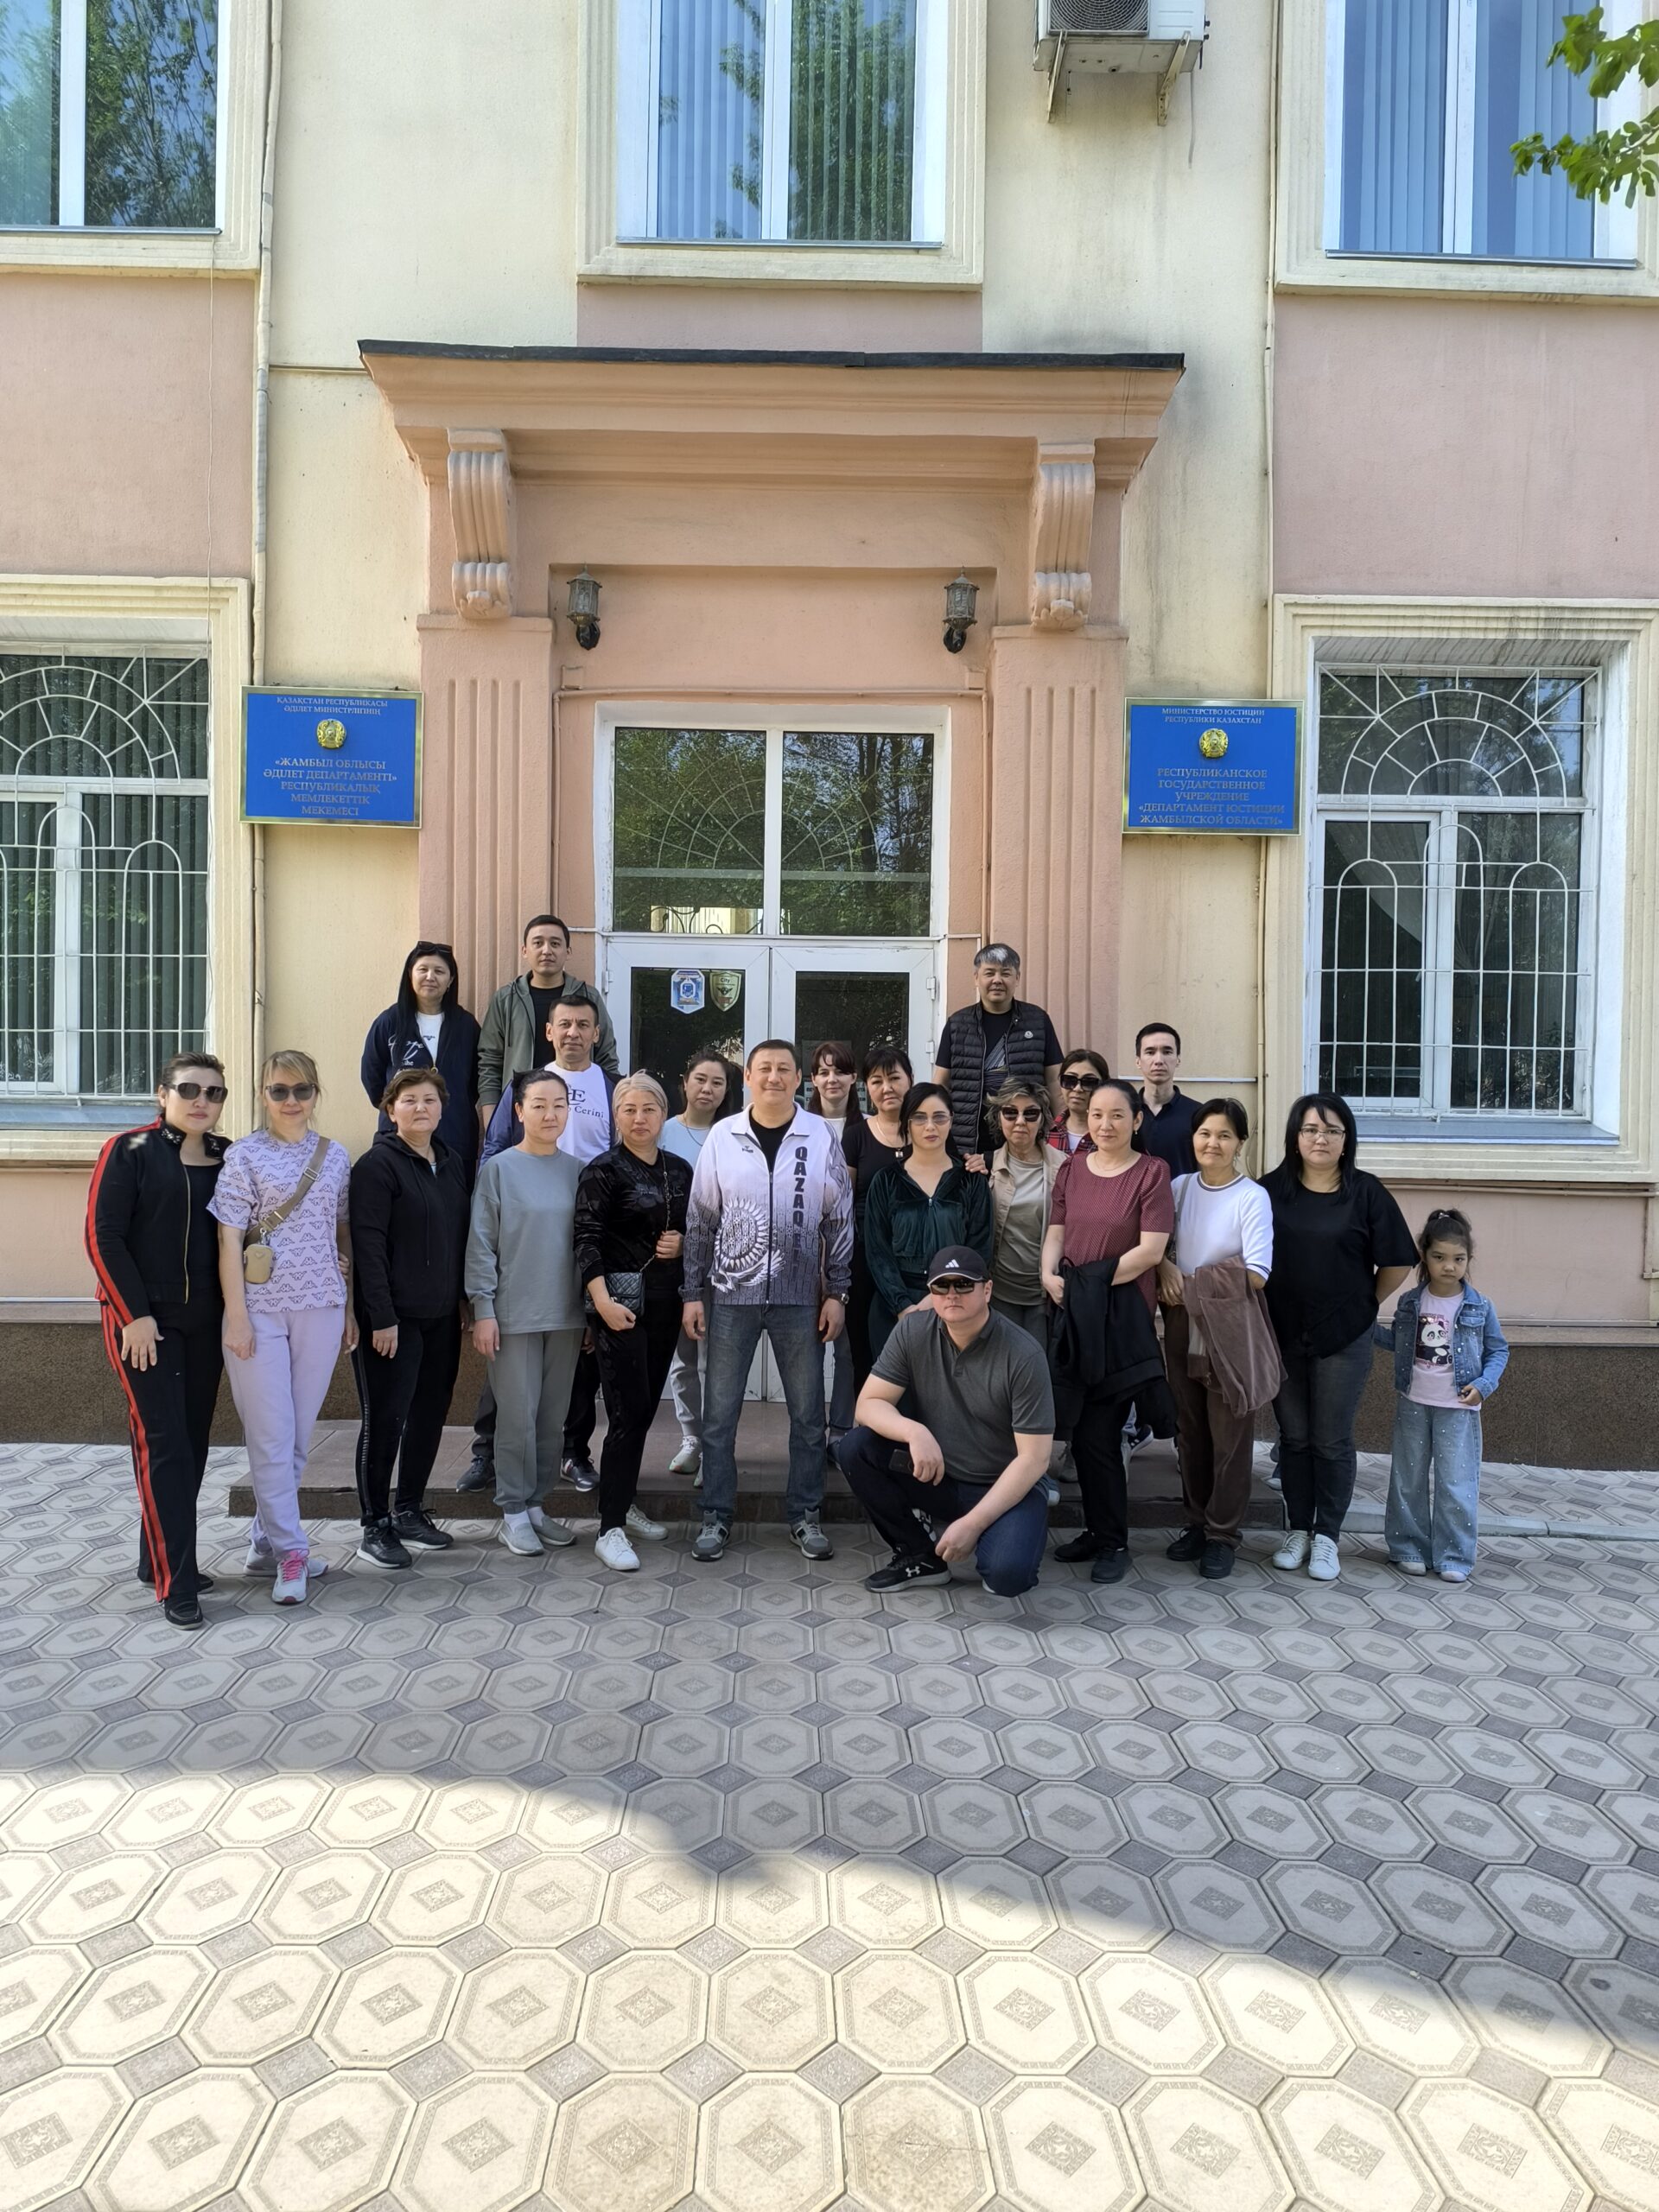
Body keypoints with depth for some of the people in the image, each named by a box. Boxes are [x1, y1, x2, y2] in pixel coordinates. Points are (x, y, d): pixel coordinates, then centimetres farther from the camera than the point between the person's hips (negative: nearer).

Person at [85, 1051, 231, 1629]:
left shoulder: (226, 1158, 7)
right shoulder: (130, 1151, -7)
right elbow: (103, 1236, -10)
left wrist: (231, 1312, 3)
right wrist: (134, 1315, -14)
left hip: (204, 1322, 5)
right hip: (144, 1321, -5)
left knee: (193, 1442, 10)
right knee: (163, 1445, -6)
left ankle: (161, 1558, 25)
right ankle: (176, 1585, -1)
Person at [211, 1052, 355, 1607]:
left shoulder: (334, 1156, 8)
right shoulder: (244, 1155, -2)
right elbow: (229, 1239, -5)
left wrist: (350, 1307, 11)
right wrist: (237, 1315, -10)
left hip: (320, 1309, 4)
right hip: (261, 1308, -3)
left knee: (299, 1433, 9)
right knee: (271, 1435, -1)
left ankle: (266, 1541, 24)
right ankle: (291, 1550, 8)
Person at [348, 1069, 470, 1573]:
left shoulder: (449, 1163, 12)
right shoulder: (378, 1164, -10)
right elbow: (368, 1246, -15)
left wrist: (464, 1302, 13)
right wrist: (381, 1317, -18)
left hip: (441, 1317, 7)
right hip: (393, 1318, -7)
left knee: (430, 1413, 12)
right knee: (386, 1418, -1)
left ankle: (410, 1511, 27)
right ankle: (375, 1526, 12)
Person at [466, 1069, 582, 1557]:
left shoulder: (575, 1170, 8)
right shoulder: (499, 1169, -4)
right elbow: (481, 1244, -5)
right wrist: (483, 1309, -10)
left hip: (565, 1314, 4)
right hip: (514, 1314, -4)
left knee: (553, 1418, 10)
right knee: (518, 1416, 0)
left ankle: (536, 1504, 24)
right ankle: (513, 1512, 14)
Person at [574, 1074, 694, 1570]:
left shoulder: (679, 1169, 11)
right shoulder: (603, 1170, -6)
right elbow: (587, 1240, -13)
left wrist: (683, 1242, -2)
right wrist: (604, 1302, -21)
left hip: (666, 1301, 6)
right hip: (622, 1301, -6)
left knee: (646, 1409, 12)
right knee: (628, 1414, -8)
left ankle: (623, 1503, 28)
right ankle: (611, 1527, 0)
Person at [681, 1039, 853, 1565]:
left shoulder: (821, 1138, -1)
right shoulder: (722, 1137, 0)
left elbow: (839, 1222, 3)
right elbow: (700, 1221, 4)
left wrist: (837, 1293, 0)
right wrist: (693, 1293, 2)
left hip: (800, 1299, 0)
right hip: (730, 1295, 0)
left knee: (808, 1414, 9)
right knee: (719, 1413, 7)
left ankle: (805, 1515, 24)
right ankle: (716, 1516, 21)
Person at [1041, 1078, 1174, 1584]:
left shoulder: (1151, 1172, -4)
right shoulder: (1071, 1168, 11)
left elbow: (1151, 1248, -11)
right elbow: (1056, 1232, 12)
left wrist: (1096, 1280, -14)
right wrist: (1049, 1273, -7)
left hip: (1122, 1315, -5)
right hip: (1074, 1314, 5)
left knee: (1097, 1433, -2)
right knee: (1083, 1430, 8)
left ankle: (1113, 1542, 15)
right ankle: (1097, 1529, 25)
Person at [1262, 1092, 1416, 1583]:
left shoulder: (1365, 1192, -5)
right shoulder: (1272, 1188, 0)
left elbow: (1397, 1263, 1)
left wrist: (1365, 1304, 4)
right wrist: (1259, 1316, 4)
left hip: (1343, 1338, -2)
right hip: (1282, 1335, 2)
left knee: (1332, 1442, 6)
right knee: (1294, 1437, 12)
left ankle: (1326, 1537, 20)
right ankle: (1297, 1529, 26)